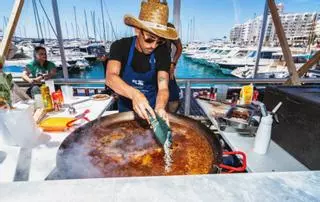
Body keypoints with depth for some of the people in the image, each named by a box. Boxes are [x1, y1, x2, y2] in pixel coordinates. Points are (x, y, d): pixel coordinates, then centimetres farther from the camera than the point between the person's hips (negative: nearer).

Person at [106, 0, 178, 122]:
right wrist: (134, 94, -53)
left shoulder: (162, 52, -17)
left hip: (151, 107, 0)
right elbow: (110, 78, -34)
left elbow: (163, 87, -24)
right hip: (126, 108, 1)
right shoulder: (120, 46, -18)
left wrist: (159, 109, -45)